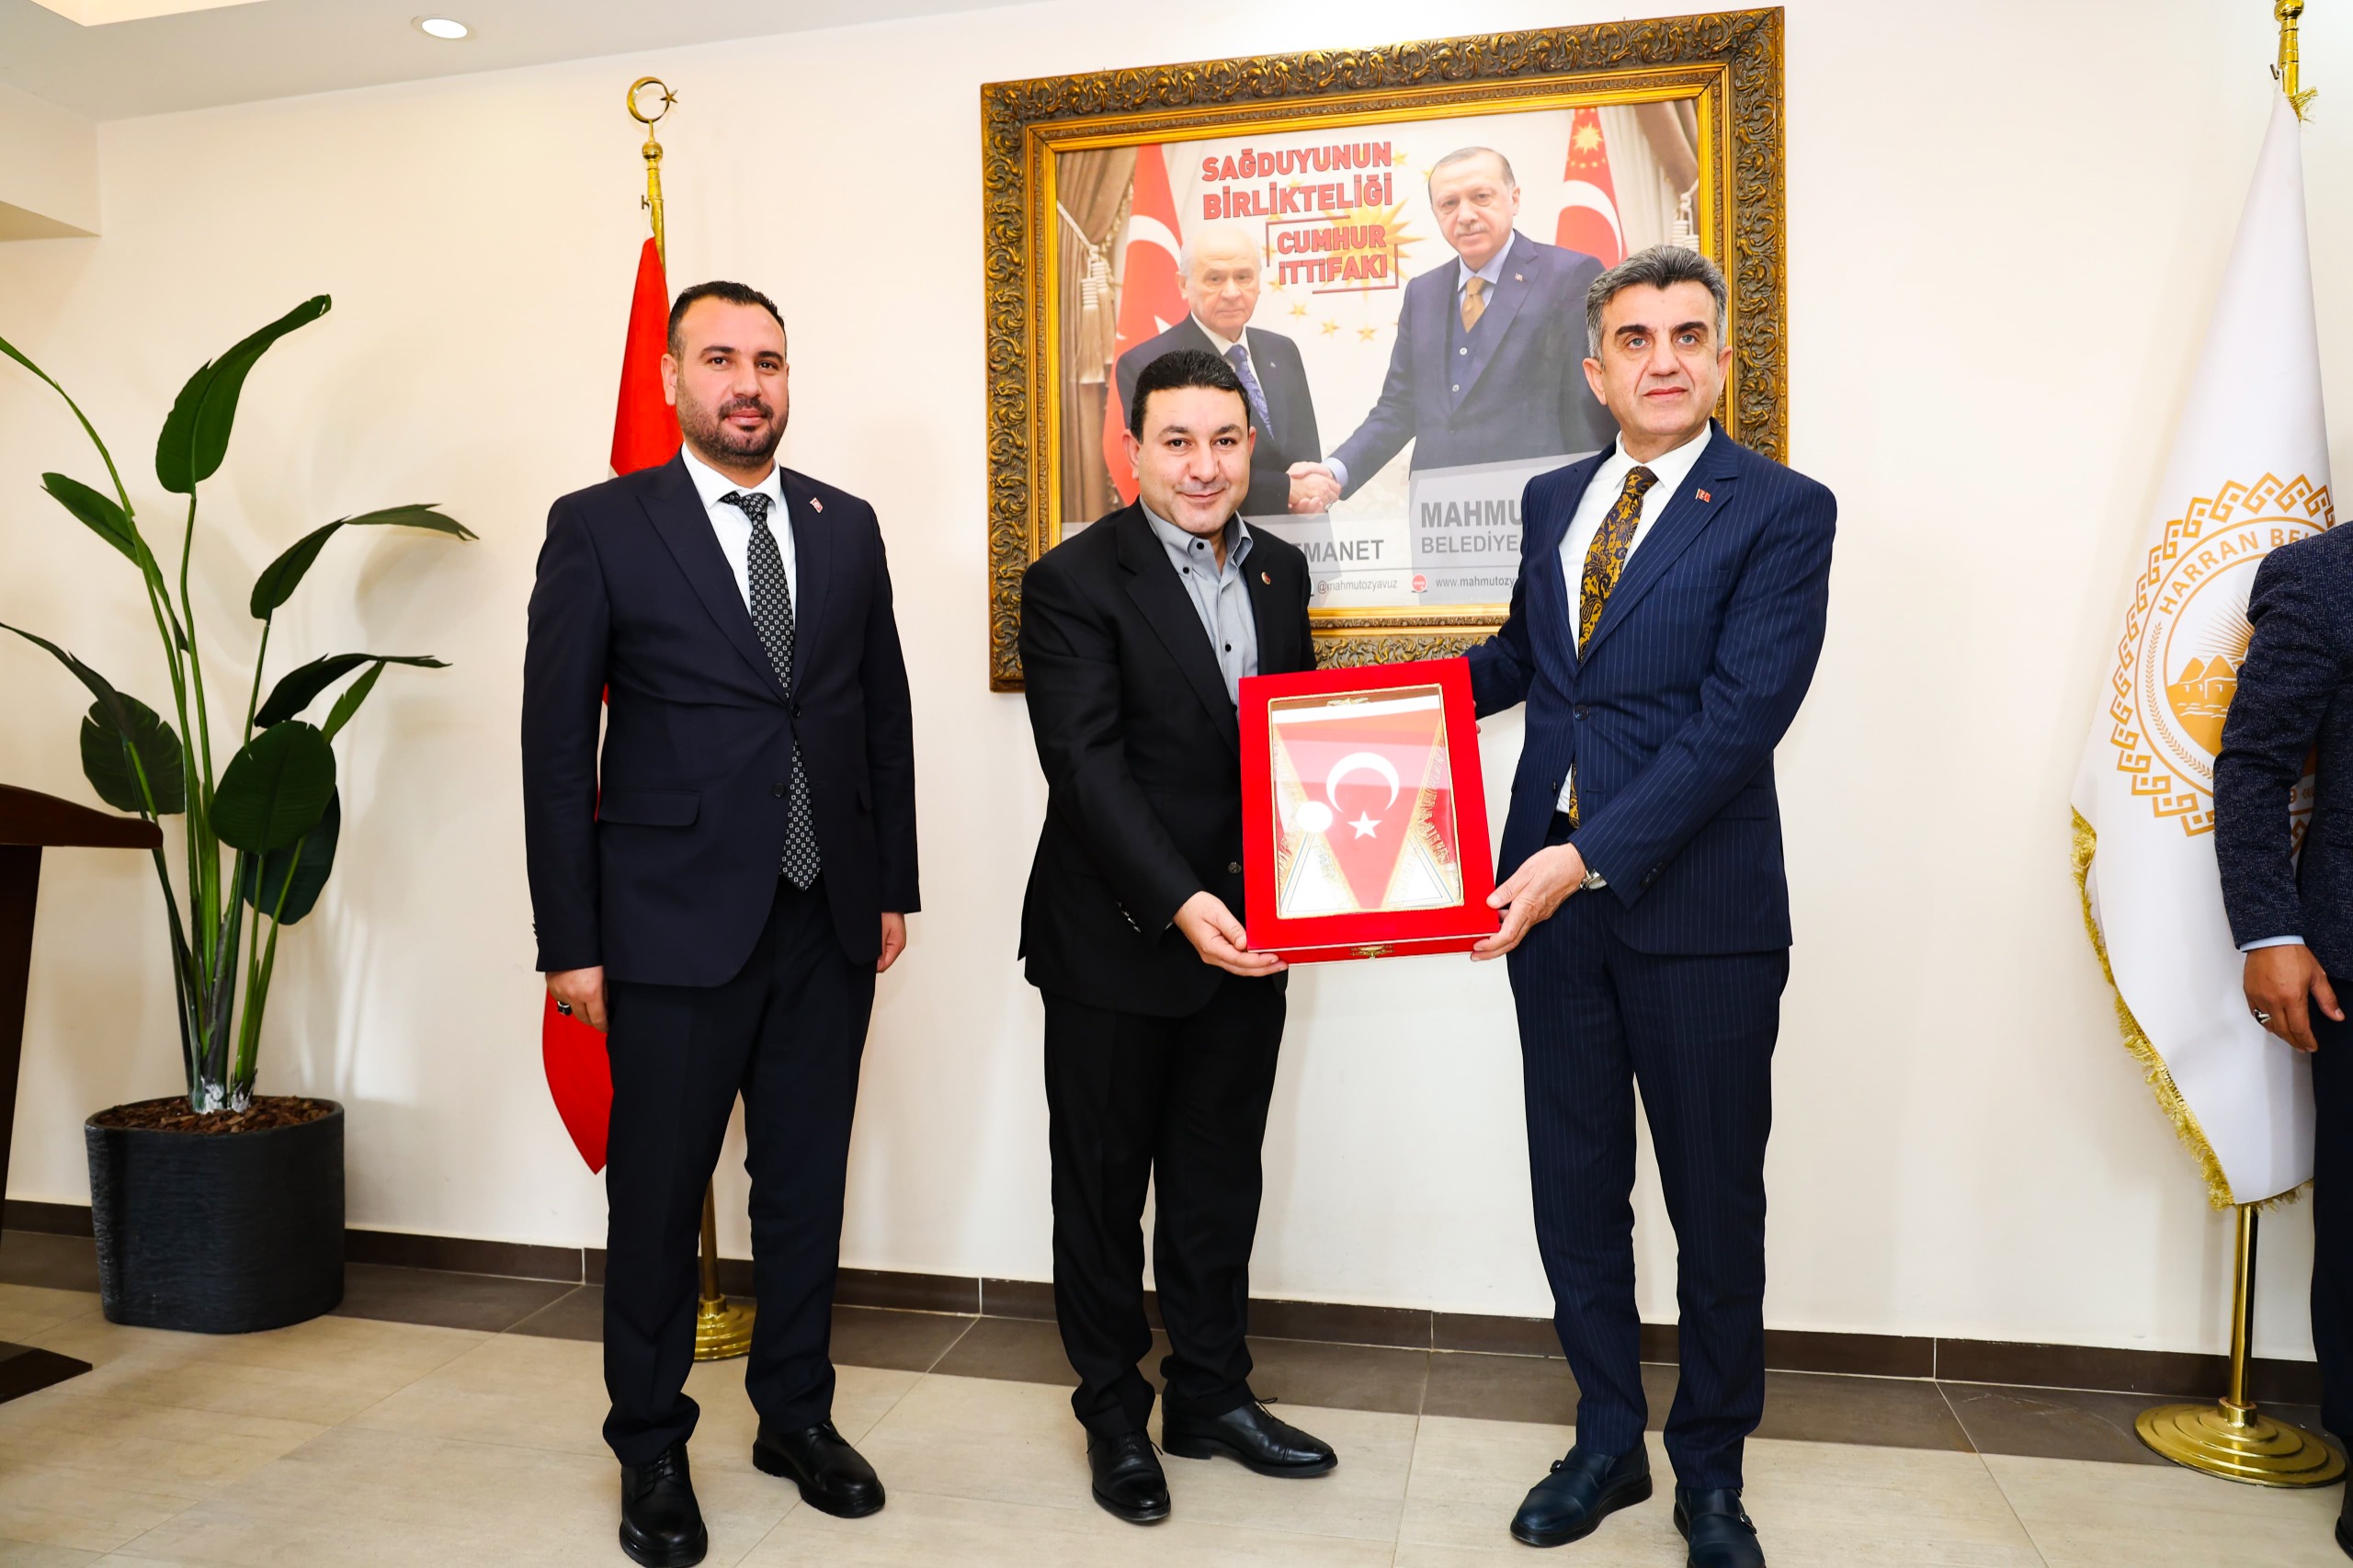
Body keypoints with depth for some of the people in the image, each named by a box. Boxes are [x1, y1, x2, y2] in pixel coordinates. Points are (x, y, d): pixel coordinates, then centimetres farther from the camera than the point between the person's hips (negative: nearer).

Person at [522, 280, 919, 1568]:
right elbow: (556, 746, -4)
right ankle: (652, 1450, 29)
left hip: (830, 925, 3)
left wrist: (895, 885, 8)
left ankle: (796, 1415, 33)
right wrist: (571, 941, -7)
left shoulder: (847, 525, 9)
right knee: (657, 1197, 8)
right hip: (676, 922, -3)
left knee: (806, 1183, 14)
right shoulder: (599, 528, -2)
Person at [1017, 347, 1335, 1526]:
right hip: (1116, 941, -5)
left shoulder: (1280, 570, 8)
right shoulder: (1074, 581, -11)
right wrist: (1179, 904, -28)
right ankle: (1114, 1415, 30)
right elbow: (1085, 764, -19)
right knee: (1104, 1182, 11)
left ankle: (1210, 1395, 35)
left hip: (1245, 936, 6)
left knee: (1220, 1179, 17)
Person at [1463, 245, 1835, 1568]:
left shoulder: (1782, 511, -6)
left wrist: (1589, 858, -23)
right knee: (1576, 1187, 13)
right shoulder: (1553, 499, 11)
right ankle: (1608, 1444, 33)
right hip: (1551, 894, 5)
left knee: (1716, 1204, 10)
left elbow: (1741, 715, -16)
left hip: (1698, 907, -4)